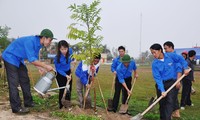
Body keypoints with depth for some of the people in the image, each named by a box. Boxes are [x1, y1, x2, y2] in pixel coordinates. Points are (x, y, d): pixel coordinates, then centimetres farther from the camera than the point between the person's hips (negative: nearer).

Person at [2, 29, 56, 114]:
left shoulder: (38, 44, -2)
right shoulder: (30, 41, -31)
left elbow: (34, 58, 6)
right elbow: (32, 60, -33)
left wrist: (40, 68, -11)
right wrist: (46, 66, -27)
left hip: (19, 60, 9)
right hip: (10, 57, -9)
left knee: (25, 81, 10)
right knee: (14, 83, -9)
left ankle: (28, 102, 18)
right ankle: (16, 107, -4)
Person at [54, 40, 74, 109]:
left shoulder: (70, 52, -15)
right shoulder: (57, 58, -27)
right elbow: (58, 69, -20)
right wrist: (66, 75, -30)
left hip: (68, 73, 5)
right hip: (60, 74, -4)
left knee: (69, 89, 8)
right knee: (62, 90, -4)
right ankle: (61, 106, 12)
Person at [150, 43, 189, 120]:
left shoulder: (171, 56, -10)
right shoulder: (154, 63, -11)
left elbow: (181, 59, 10)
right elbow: (157, 78, -16)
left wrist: (185, 68, 2)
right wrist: (162, 90, -24)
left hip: (171, 82, -1)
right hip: (161, 84, 1)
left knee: (170, 101, -14)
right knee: (162, 103, 9)